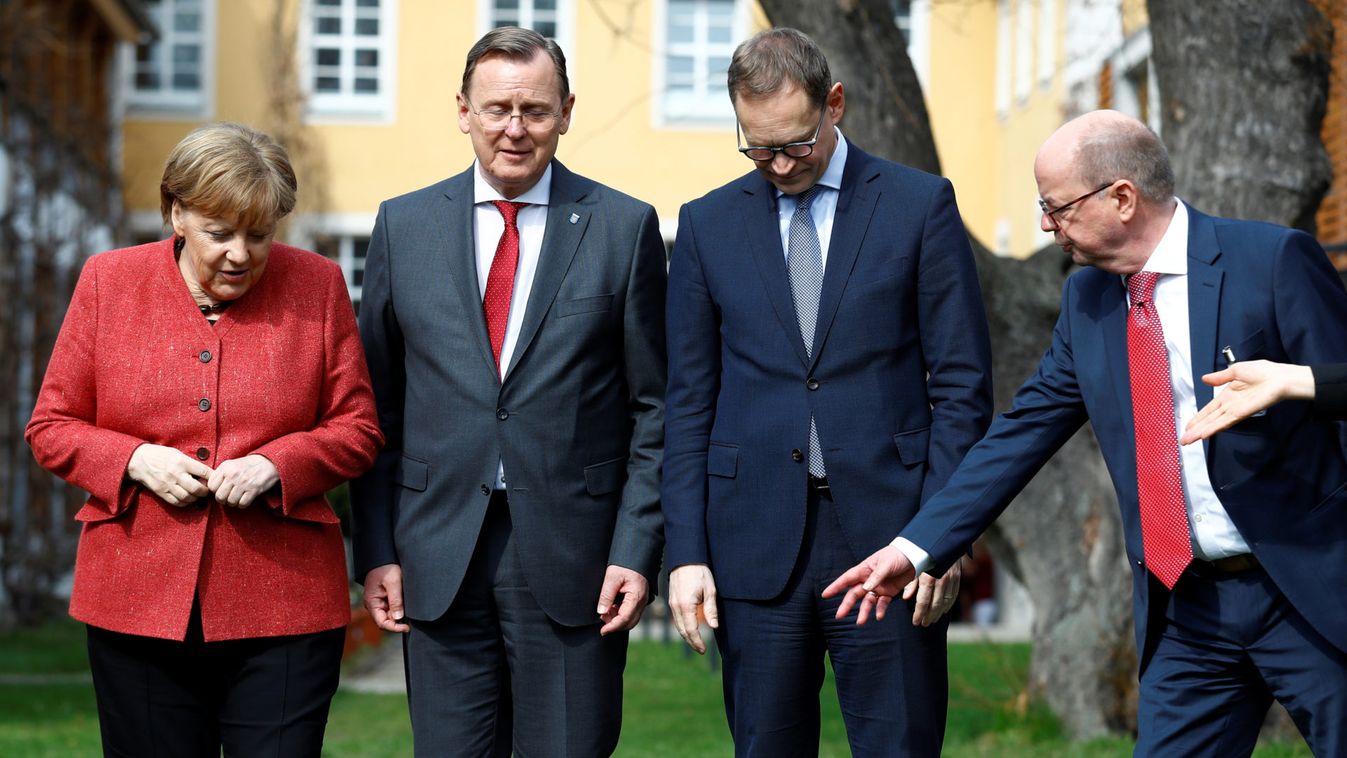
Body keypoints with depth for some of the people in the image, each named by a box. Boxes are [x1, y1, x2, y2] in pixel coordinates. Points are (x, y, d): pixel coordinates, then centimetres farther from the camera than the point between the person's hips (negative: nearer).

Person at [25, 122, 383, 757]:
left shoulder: (317, 285, 3)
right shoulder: (108, 282, 4)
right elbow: (51, 427, 8)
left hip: (283, 608, -1)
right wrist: (135, 460, -11)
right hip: (139, 604, 1)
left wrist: (276, 464, -12)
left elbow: (358, 430, 6)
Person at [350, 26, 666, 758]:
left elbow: (653, 409, 2)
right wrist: (376, 550, 2)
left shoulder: (625, 227, 2)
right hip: (440, 559, 2)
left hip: (572, 558, -1)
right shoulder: (403, 225, 7)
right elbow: (376, 407, 8)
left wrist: (636, 551, -6)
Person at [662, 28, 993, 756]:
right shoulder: (708, 223, 9)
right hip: (757, 540, 2)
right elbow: (689, 403, 9)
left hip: (885, 531, -2)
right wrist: (686, 553, 1)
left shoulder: (921, 205, 3)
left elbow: (962, 384, 2)